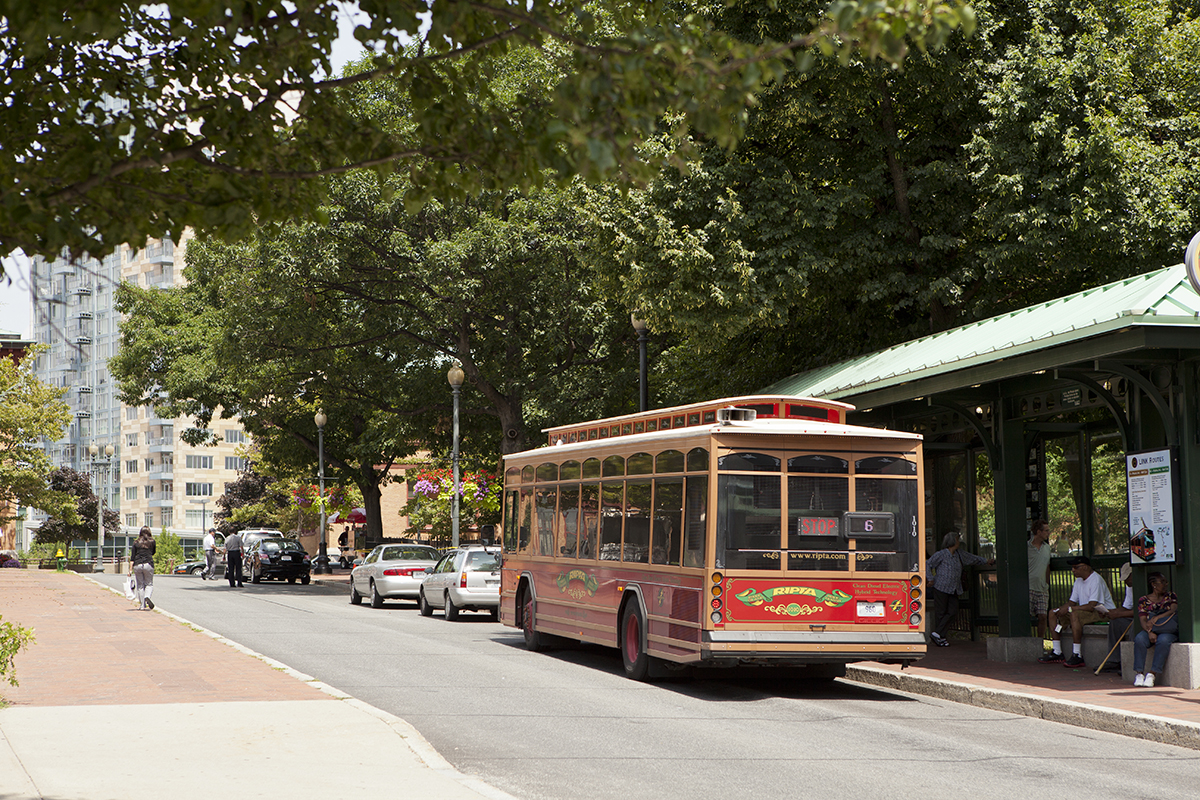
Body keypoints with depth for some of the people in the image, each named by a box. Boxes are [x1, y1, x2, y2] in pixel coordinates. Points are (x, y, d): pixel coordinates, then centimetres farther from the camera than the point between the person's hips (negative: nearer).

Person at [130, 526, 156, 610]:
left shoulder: (136, 543, 7)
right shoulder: (152, 542, 5)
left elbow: (132, 557, 3)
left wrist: (130, 569, 2)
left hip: (137, 565, 1)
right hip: (148, 564, -1)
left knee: (140, 585, 9)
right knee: (149, 584, 8)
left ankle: (142, 605, 9)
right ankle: (147, 597, -22)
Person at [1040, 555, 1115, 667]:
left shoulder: (1096, 579, -18)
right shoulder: (1079, 580, 11)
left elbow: (1091, 606, -26)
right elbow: (1072, 602, 11)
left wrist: (1069, 608, -23)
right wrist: (1062, 609, -11)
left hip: (1101, 613, -10)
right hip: (1084, 611, 10)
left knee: (1075, 614, -36)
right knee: (1053, 614, 1)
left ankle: (1077, 656, -36)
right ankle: (1057, 653, -1)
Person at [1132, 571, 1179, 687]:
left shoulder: (1171, 596, 14)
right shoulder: (1143, 601, 8)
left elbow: (1173, 610, -5)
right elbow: (1143, 621, -4)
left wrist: (1156, 618, -22)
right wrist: (1149, 632, -26)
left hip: (1168, 631, 0)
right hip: (1149, 631, 1)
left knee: (1163, 640, -36)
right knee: (1139, 639, -33)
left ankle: (1153, 673, -33)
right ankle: (1140, 673, -29)